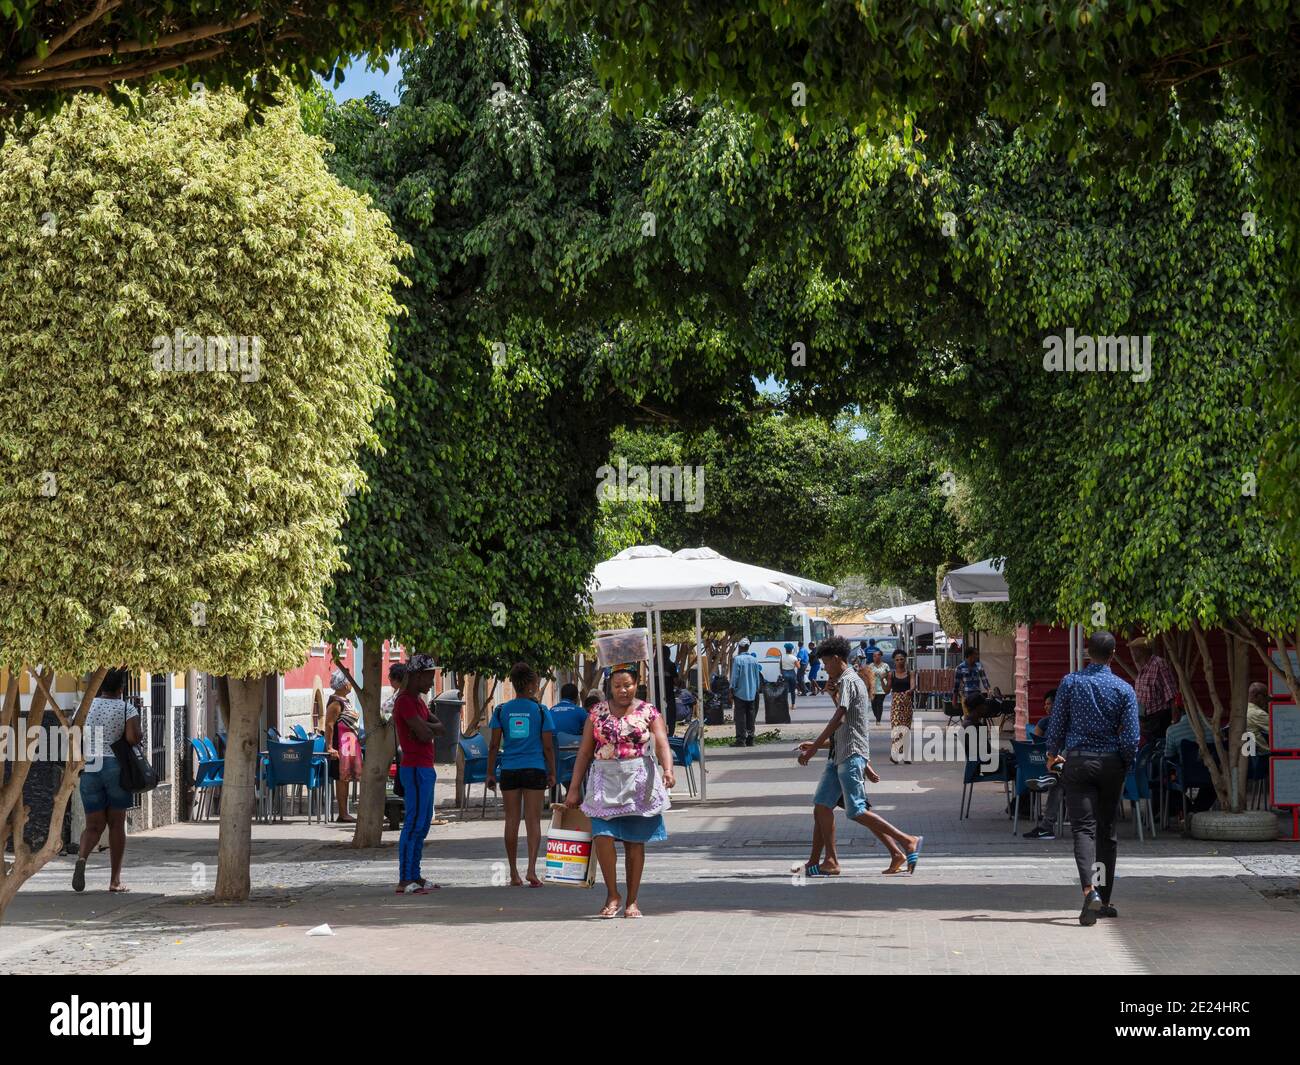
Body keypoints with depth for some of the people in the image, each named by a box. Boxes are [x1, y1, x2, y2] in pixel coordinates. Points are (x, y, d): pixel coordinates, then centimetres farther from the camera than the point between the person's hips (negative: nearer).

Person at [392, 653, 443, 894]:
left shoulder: (417, 701, 19)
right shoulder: (405, 701, -14)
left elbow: (439, 727, 9)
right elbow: (424, 735, -20)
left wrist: (425, 727, -9)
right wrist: (427, 729, 1)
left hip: (424, 768, 11)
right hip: (416, 769, -11)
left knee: (422, 824, 12)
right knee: (414, 823, -12)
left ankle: (414, 877, 16)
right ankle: (404, 881, -14)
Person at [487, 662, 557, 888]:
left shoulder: (501, 710, 2)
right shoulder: (541, 711, -2)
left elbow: (494, 745, 1)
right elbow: (548, 746, -1)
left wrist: (490, 773, 8)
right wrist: (552, 772, 9)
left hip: (509, 770, 1)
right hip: (535, 769, -1)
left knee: (512, 820, 7)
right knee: (533, 820, 1)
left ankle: (514, 874, 11)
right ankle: (532, 869, -12)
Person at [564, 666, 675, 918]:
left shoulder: (649, 713, 2)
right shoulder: (597, 713, 7)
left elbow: (662, 744, -10)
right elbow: (584, 753, 8)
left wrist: (668, 769, -30)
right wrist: (574, 789, 4)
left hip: (639, 783, -1)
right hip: (605, 782, 1)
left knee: (635, 842, 4)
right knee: (602, 836, -14)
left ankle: (632, 901, 14)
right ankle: (612, 895, 1)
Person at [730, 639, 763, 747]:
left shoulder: (737, 659, -12)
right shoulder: (754, 660, 4)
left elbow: (734, 677, -11)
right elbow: (757, 677, 10)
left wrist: (731, 691, -3)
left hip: (740, 693, -5)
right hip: (752, 693, 5)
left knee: (740, 717, -2)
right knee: (751, 716, 10)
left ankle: (741, 740, -6)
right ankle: (750, 739, 12)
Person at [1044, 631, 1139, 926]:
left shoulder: (1070, 682, -3)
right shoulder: (1123, 690, -3)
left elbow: (1056, 724, 1)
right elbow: (1131, 738, -6)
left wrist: (1052, 754, 19)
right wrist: (1126, 766, 12)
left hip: (1077, 761, -1)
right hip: (1111, 763, 1)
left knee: (1083, 828, -6)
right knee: (1108, 831, 12)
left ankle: (1090, 889, -29)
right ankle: (1104, 899, 19)